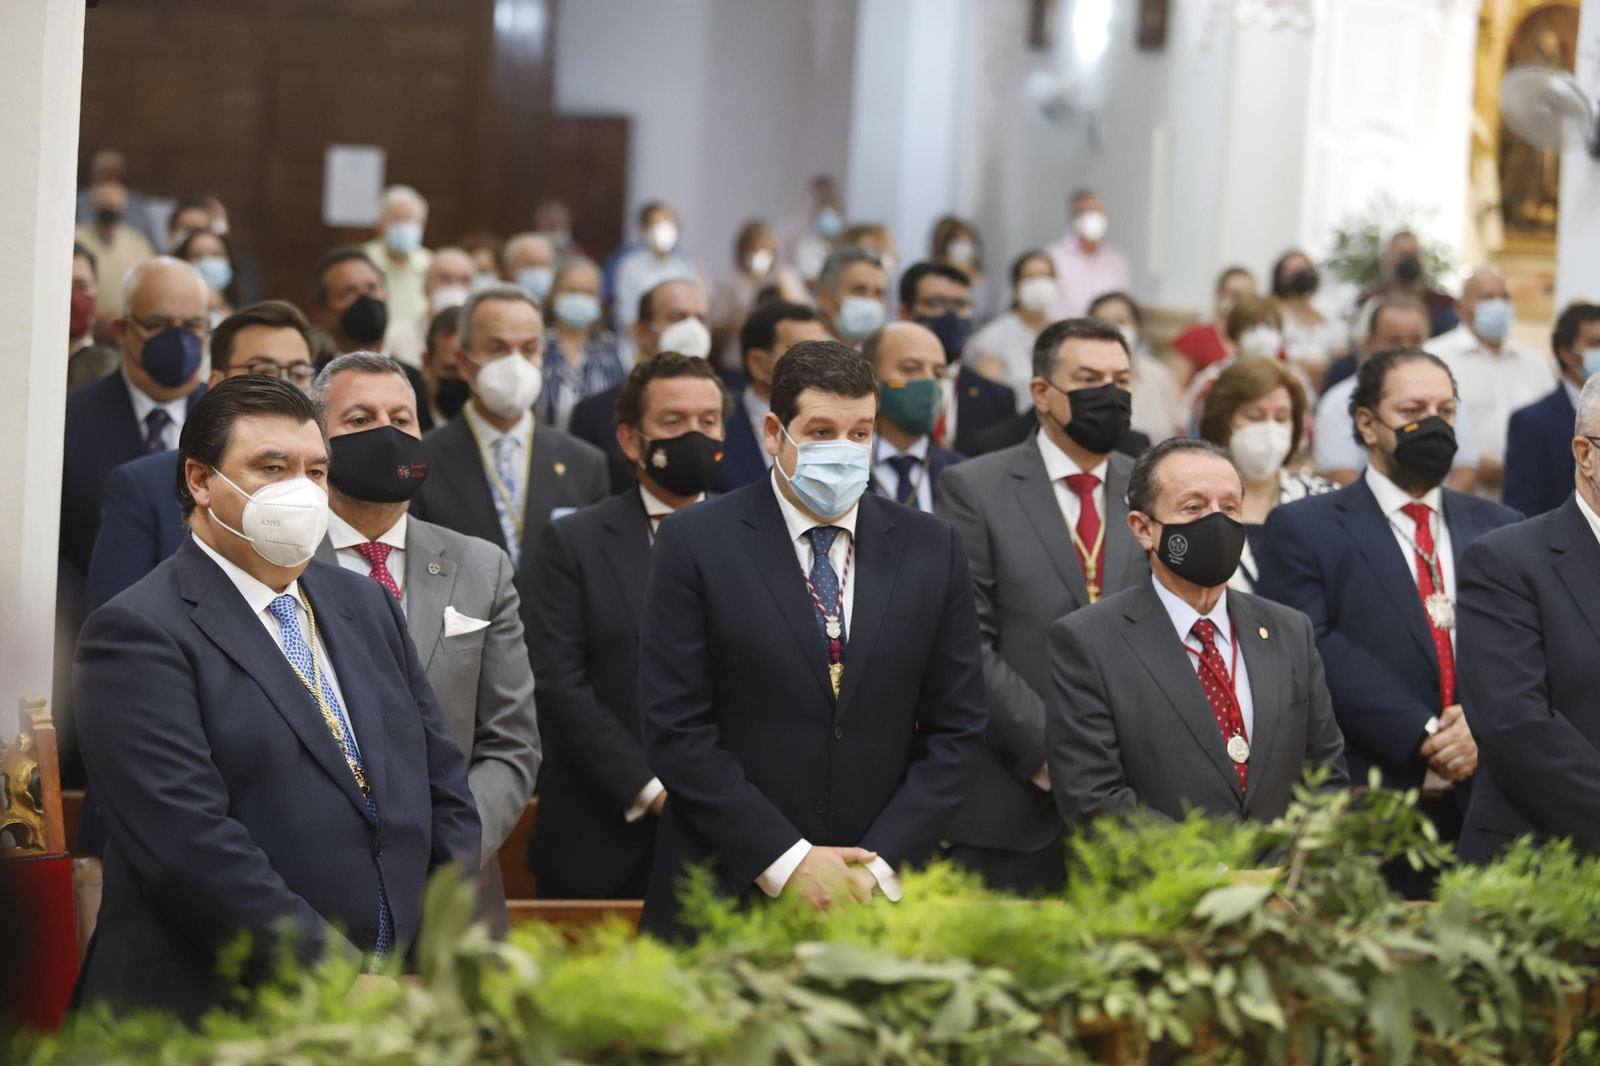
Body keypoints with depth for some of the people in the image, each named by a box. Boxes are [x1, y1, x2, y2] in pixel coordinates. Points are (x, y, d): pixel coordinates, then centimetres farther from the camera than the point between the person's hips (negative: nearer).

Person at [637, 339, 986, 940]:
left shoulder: (931, 548, 6)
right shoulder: (695, 543, -3)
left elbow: (955, 730, 5)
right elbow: (675, 729, -8)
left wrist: (881, 863, -7)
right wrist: (785, 859, -13)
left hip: (882, 892, 2)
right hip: (725, 895, -2)